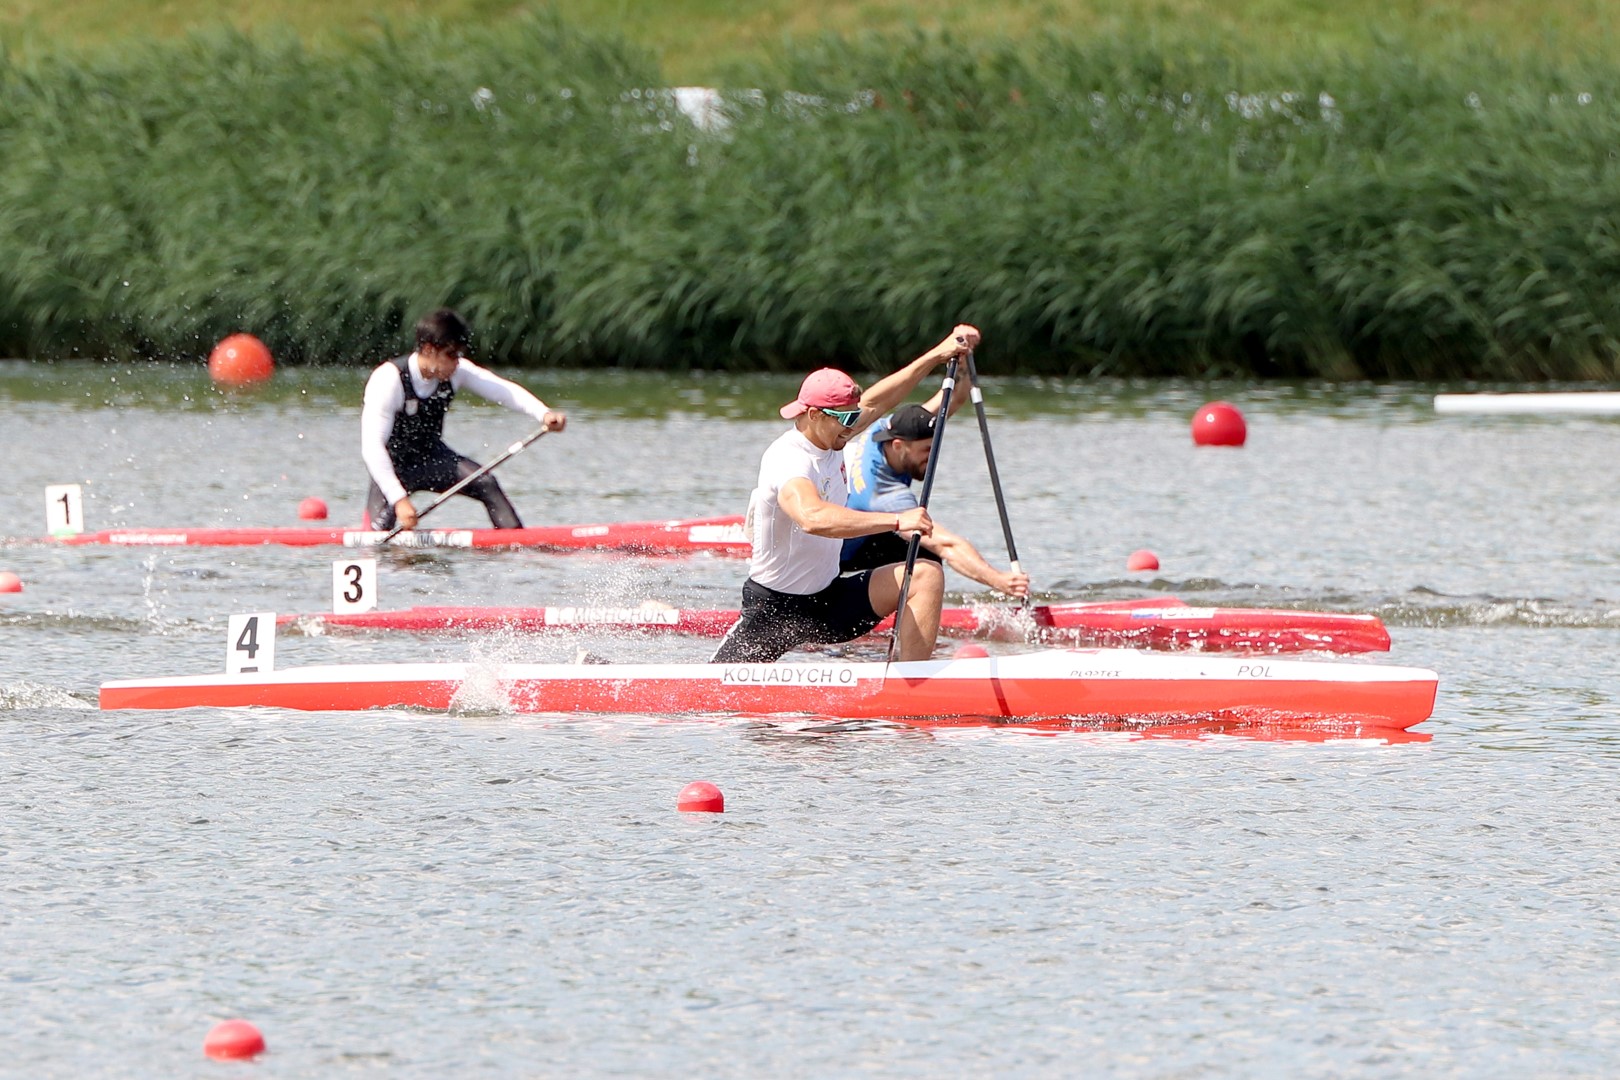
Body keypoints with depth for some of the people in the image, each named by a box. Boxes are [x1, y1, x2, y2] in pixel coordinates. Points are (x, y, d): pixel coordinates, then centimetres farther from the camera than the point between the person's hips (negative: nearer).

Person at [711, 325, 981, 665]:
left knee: (926, 576, -11)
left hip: (829, 599, 7)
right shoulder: (787, 460, -27)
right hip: (774, 608, -7)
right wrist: (896, 521, -47)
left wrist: (938, 355, 12)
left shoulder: (830, 437, 0)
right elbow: (813, 518, -46)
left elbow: (874, 402, 17)